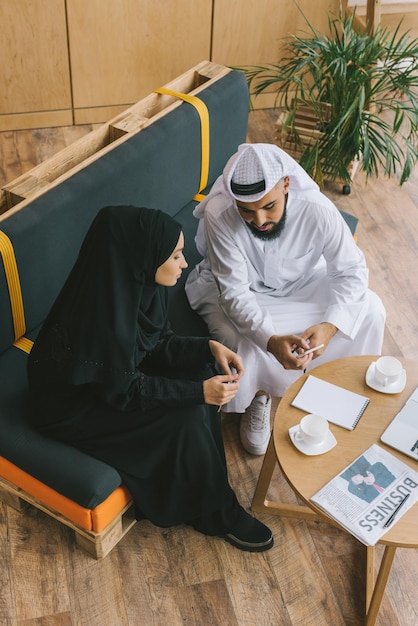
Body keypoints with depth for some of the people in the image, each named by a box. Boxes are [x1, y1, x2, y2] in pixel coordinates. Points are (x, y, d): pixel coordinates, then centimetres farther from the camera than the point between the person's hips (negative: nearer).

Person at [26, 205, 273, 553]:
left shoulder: (136, 279, -11)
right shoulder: (105, 312, -35)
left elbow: (158, 342, 2)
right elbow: (125, 391, -25)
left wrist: (209, 347, -12)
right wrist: (198, 391, -25)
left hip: (118, 374, 8)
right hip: (76, 403, -8)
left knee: (201, 373, -6)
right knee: (186, 419, -18)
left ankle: (201, 492, 8)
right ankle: (217, 514, 5)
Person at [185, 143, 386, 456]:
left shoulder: (317, 210, -31)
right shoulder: (218, 214, -34)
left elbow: (352, 271, -20)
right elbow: (235, 292, -33)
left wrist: (329, 325, -37)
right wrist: (272, 342, -49)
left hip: (301, 282, 2)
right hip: (240, 289, -2)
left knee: (370, 309, -14)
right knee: (235, 337, -32)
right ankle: (258, 396, 3)